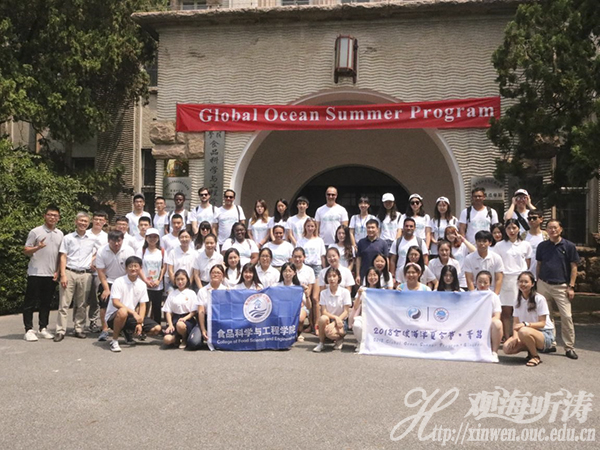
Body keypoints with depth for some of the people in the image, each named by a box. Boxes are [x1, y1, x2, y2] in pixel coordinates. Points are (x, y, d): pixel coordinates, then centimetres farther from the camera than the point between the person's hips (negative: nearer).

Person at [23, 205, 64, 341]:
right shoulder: (35, 232, -3)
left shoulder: (60, 234, 10)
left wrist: (58, 271, 4)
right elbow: (25, 251, -4)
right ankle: (29, 330, 6)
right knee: (30, 302, 1)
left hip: (51, 274, 4)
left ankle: (43, 328, 18)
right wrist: (37, 247, -23)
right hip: (36, 273, -4)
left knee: (46, 302, 10)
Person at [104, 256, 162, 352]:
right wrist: (133, 312, -30)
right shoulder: (119, 282, -13)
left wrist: (140, 323, -12)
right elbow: (115, 302, -22)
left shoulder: (142, 284, 3)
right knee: (123, 312, -42)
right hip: (114, 316, -5)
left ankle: (129, 332, 13)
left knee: (156, 329, -7)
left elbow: (142, 305, 2)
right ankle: (114, 340, -19)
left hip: (132, 316, 5)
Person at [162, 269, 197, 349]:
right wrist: (170, 324, -8)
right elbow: (168, 311, 7)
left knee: (180, 325, -40)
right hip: (175, 318, 2)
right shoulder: (172, 293, 10)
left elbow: (194, 311, 0)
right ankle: (177, 338, 10)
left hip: (188, 319, -2)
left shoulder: (191, 293, 3)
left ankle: (185, 339, -6)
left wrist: (185, 318, -18)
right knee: (166, 340, -26)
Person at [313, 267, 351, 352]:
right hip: (329, 320, 2)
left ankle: (339, 339, 3)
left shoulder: (345, 292, -3)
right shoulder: (323, 293, 3)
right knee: (323, 318, -35)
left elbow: (346, 312, -7)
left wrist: (334, 323, -20)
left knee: (330, 332, -35)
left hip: (341, 321, -2)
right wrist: (335, 317, -22)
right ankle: (321, 343, -13)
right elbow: (324, 312, -3)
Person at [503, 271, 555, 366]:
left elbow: (542, 323, -14)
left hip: (545, 335, -6)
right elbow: (515, 322, 4)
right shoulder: (518, 300, 7)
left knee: (524, 331, -38)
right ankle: (532, 350, 8)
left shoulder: (539, 299, -12)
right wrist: (515, 336, -15)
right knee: (507, 348, -19)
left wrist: (525, 324, -30)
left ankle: (535, 357, -12)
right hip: (529, 332, 6)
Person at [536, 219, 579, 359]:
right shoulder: (542, 246, 7)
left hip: (561, 286, -3)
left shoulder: (569, 246, 0)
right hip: (544, 285, 3)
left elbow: (574, 267, 1)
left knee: (566, 316, -7)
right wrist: (537, 283, 8)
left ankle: (569, 347, 1)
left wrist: (571, 286, -5)